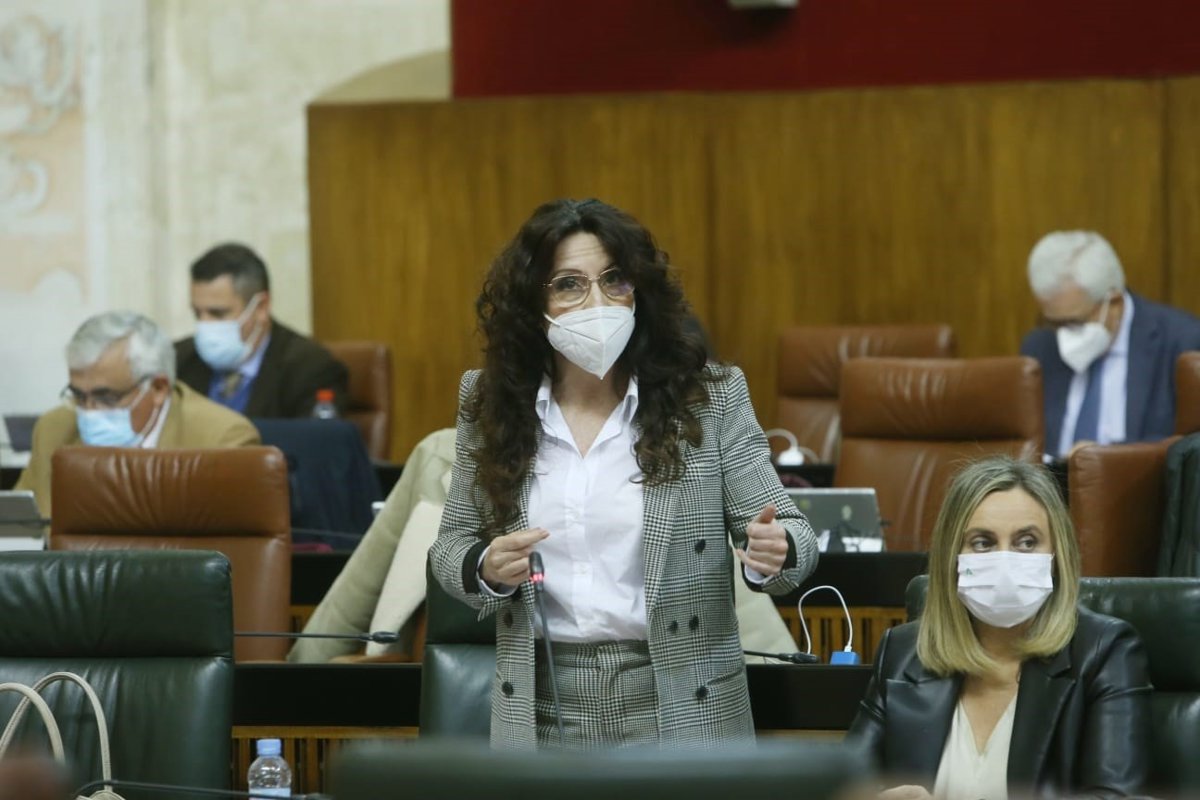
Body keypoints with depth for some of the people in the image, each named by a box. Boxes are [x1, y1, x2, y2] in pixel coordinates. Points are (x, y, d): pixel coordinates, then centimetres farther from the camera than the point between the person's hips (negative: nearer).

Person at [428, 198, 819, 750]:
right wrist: (487, 571, -14)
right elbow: (449, 548, 8)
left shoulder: (711, 397, -5)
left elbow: (790, 534, -5)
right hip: (541, 710, 2)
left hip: (680, 708, -1)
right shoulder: (490, 406, 0)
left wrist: (774, 553, -29)